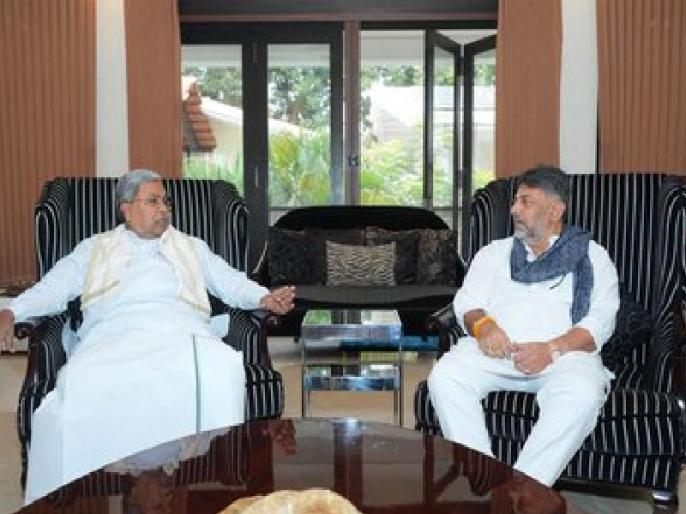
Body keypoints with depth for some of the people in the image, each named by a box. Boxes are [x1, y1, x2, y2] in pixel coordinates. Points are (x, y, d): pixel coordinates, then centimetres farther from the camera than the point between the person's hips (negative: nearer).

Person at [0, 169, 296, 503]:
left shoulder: (192, 248, 31)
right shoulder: (95, 249, 28)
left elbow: (232, 283, 21)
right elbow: (52, 289, 19)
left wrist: (264, 298, -1)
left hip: (181, 334, 1)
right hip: (114, 335, 0)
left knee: (222, 372, -35)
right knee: (80, 384, -36)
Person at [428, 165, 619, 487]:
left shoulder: (592, 256, 17)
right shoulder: (494, 252, 26)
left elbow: (601, 319, 3)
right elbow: (466, 302, 13)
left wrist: (552, 349, -16)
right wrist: (482, 325, -12)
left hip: (566, 353, -2)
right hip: (496, 349, 2)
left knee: (582, 395, -36)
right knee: (444, 376, -28)